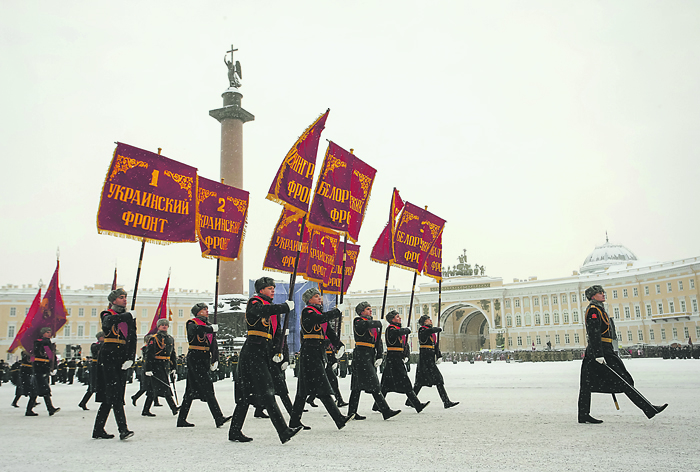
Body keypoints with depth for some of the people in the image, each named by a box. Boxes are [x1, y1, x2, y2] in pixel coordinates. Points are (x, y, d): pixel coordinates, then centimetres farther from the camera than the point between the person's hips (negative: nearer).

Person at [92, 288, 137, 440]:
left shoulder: (129, 317, 16)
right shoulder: (107, 314, 3)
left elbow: (133, 339, 8)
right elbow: (108, 321, -25)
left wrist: (130, 358, -3)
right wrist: (127, 316, -23)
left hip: (122, 357, 5)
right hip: (108, 355, -5)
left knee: (110, 396, 7)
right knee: (114, 393, -13)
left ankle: (98, 430, 16)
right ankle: (123, 429, -18)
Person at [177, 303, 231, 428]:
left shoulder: (209, 325, 18)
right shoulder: (192, 323, -3)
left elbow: (214, 345, 17)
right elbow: (195, 329, -29)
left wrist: (215, 360, 9)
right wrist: (211, 328, -25)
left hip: (205, 359, 8)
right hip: (195, 358, -8)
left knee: (192, 389, 11)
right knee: (207, 387, -13)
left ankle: (181, 419, 19)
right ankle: (219, 418, -17)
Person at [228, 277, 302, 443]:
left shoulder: (269, 305, 24)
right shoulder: (254, 302, -3)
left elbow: (272, 333, 28)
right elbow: (262, 310, -30)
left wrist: (277, 352, 15)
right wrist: (286, 306, -24)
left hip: (262, 354, 9)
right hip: (253, 352, -9)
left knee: (247, 394, 11)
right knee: (266, 393, -12)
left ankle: (235, 432, 18)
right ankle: (283, 431, -16)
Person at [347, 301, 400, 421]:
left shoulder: (374, 324, 19)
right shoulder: (358, 322, -5)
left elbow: (378, 341, 16)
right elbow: (367, 324, -27)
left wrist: (379, 357, 5)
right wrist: (378, 323, -8)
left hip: (370, 356, 8)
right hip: (361, 356, -8)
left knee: (358, 386, 11)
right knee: (374, 385, -9)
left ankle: (352, 412, 16)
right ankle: (385, 411, -10)